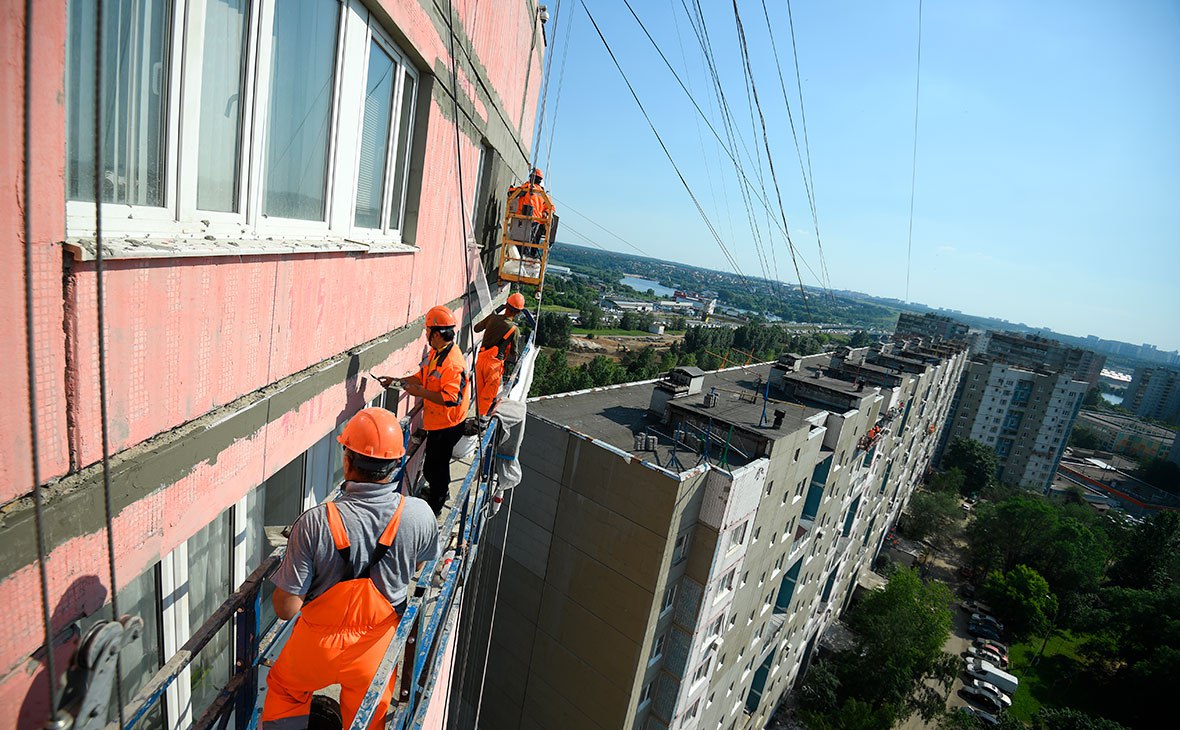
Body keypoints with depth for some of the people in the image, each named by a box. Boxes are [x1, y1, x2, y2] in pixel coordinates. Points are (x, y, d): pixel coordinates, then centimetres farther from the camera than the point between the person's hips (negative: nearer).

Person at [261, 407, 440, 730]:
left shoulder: (315, 523, -32)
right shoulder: (420, 515, -24)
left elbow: (286, 608, -22)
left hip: (318, 646, -2)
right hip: (376, 649, 2)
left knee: (284, 691, 34)